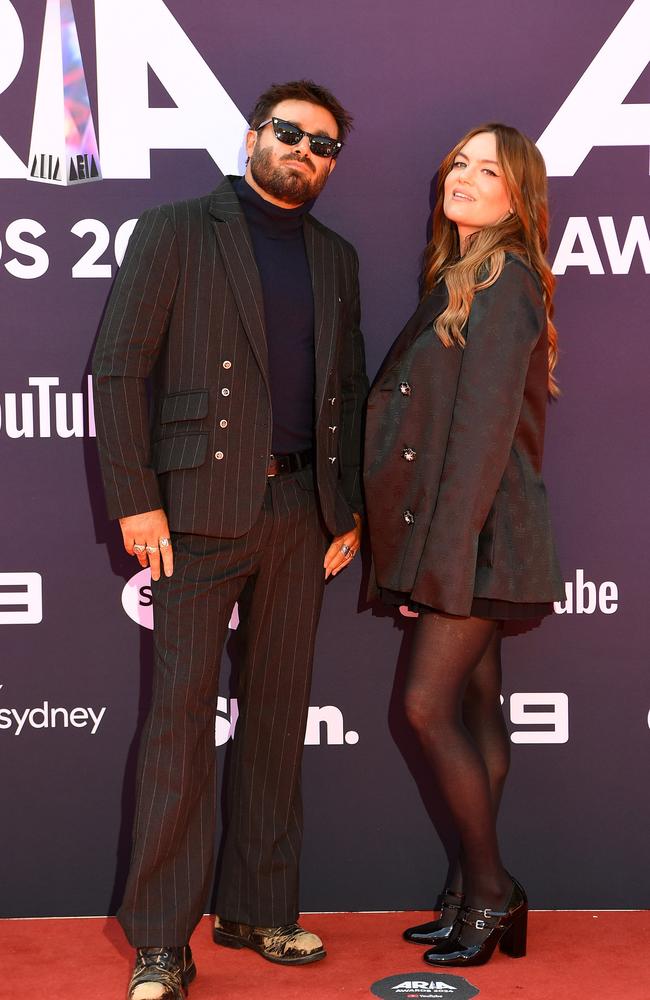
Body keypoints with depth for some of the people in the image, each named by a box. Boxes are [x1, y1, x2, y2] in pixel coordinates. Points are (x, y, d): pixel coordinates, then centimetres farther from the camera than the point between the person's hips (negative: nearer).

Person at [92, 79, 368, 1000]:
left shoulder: (335, 259, 17)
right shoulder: (176, 231, 3)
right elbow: (118, 370, -3)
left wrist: (346, 510, 10)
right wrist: (135, 500, -10)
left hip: (300, 511, 5)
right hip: (200, 505, -5)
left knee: (279, 712, 9)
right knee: (181, 712, -4)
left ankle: (258, 911, 21)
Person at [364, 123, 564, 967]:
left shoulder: (505, 281, -11)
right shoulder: (458, 280, 16)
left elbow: (486, 427, -18)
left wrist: (445, 556, -20)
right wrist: (431, 557, 11)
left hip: (481, 531, -9)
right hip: (460, 537, 9)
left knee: (429, 703, -7)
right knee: (475, 705, 10)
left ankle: (489, 888, 7)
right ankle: (474, 894, 18)